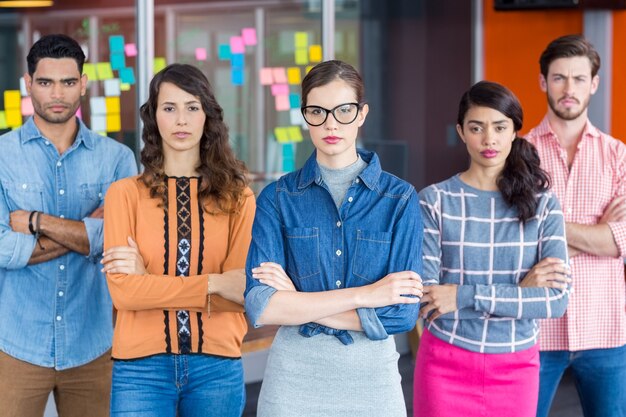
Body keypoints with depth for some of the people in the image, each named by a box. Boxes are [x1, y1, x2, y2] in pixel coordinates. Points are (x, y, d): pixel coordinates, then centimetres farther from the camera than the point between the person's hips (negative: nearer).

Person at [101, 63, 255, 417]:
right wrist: (212, 284, -13)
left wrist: (151, 280, -10)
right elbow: (123, 290, -9)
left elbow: (243, 291, -6)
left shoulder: (237, 197, 4)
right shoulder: (124, 194, 1)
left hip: (217, 366, 1)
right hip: (142, 367, -1)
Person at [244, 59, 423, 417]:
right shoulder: (279, 198, -3)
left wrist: (297, 303, -13)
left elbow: (402, 313, -11)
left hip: (373, 377, 0)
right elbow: (261, 307, -14)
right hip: (294, 378, 0)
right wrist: (364, 295, -17)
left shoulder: (399, 199, -4)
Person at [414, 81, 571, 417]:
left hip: (516, 368, 2)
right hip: (446, 366, -1)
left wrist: (465, 296, -17)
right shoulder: (434, 200, -4)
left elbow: (557, 298, -10)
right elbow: (423, 298, -11)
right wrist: (519, 291, -13)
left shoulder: (543, 204, 0)